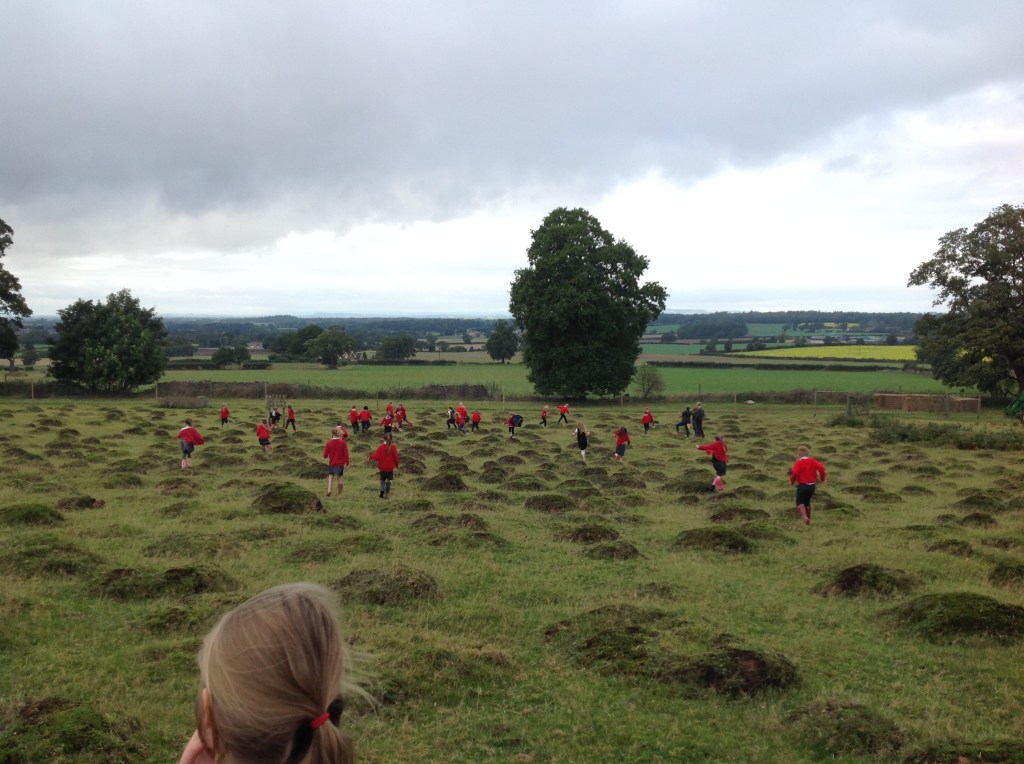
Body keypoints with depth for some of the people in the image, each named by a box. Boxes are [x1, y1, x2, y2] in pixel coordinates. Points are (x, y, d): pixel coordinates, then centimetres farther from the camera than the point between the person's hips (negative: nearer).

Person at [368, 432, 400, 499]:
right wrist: (397, 464, 10)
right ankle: (387, 494, 8)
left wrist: (371, 456, 5)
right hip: (390, 467, 0)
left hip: (382, 467, 0)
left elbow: (376, 456, -15)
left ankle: (382, 490, -4)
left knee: (382, 479, 18)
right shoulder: (393, 447, -12)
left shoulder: (381, 447, -13)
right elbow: (395, 457, -7)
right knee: (388, 480, 9)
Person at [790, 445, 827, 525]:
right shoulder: (813, 461, 4)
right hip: (812, 485, 5)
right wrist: (822, 478, 3)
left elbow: (794, 473, -22)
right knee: (807, 502, 22)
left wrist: (792, 481, -4)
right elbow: (821, 467, -10)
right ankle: (808, 520, 23)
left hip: (802, 485, -5)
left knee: (800, 503, 3)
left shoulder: (798, 463, -8)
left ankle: (804, 516, -24)